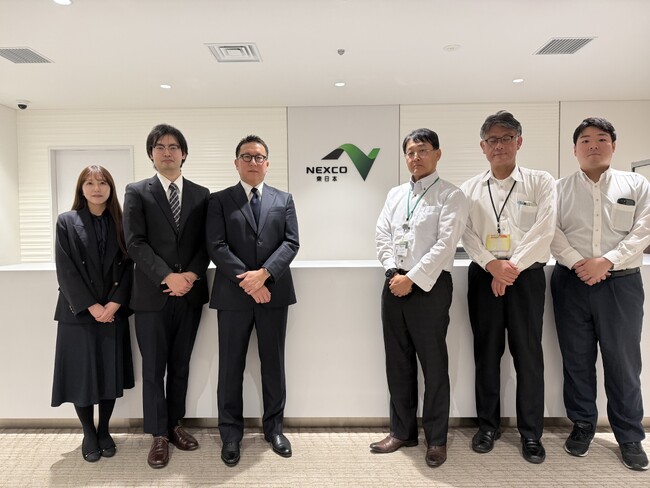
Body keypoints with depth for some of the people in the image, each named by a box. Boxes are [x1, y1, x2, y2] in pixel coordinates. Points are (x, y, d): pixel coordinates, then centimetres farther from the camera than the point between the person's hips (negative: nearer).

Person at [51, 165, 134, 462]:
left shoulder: (120, 223, 5)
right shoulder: (67, 222, 2)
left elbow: (127, 267, 1)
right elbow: (66, 271, -6)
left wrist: (114, 304, -11)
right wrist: (92, 307, -13)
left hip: (114, 312, 2)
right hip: (78, 313, -1)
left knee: (111, 373, 7)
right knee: (82, 373, 4)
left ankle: (104, 431, 24)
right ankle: (89, 435, 21)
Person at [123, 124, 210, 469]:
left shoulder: (201, 194, 9)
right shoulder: (137, 192, 1)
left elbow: (206, 243, 4)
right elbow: (135, 243, -8)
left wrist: (191, 275, -12)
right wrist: (167, 277, -17)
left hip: (190, 294, 3)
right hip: (153, 295, -2)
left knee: (180, 366, 14)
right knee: (153, 369, 6)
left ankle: (175, 425, 29)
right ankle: (159, 435, 20)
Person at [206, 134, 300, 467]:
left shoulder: (284, 200, 10)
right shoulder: (219, 200, 5)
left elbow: (291, 243, -1)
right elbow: (217, 247, -6)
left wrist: (263, 273, -15)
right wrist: (246, 280, -15)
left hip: (274, 292, 2)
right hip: (233, 294, -1)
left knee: (273, 363, 11)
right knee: (231, 366, 7)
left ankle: (274, 426, 27)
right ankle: (231, 433, 24)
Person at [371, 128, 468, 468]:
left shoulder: (451, 196, -3)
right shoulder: (395, 194, 14)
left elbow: (445, 245, -12)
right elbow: (382, 235, 8)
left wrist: (412, 279, -15)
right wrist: (393, 273, -6)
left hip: (430, 286, -5)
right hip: (394, 284, 6)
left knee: (433, 365, 5)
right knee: (398, 363, 13)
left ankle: (436, 438, 23)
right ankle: (402, 430, 30)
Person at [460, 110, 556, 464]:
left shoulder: (541, 182, 2)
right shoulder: (470, 189, 8)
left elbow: (543, 232, -8)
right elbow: (467, 235, 0)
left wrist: (512, 268, -14)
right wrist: (492, 265, -14)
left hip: (526, 275, -1)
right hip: (483, 275, 2)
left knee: (528, 354, 4)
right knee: (487, 352, 9)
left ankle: (531, 433, 20)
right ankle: (488, 425, 25)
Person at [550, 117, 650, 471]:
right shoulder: (560, 189, 7)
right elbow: (553, 233, -2)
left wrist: (605, 261, -14)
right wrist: (577, 263, -15)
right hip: (572, 282, 1)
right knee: (577, 359, 9)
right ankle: (582, 426, 25)